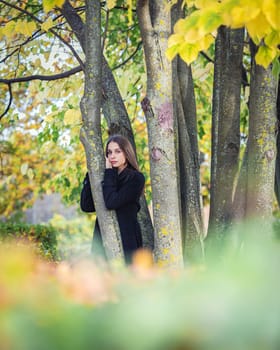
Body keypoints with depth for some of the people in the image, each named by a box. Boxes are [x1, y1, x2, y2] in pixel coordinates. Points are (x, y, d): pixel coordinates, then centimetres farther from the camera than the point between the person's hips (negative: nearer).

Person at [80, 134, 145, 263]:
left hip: (126, 243, -5)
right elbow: (86, 206, 3)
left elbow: (112, 202, -18)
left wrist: (108, 172, -8)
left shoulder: (136, 178, -4)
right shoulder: (106, 177, 13)